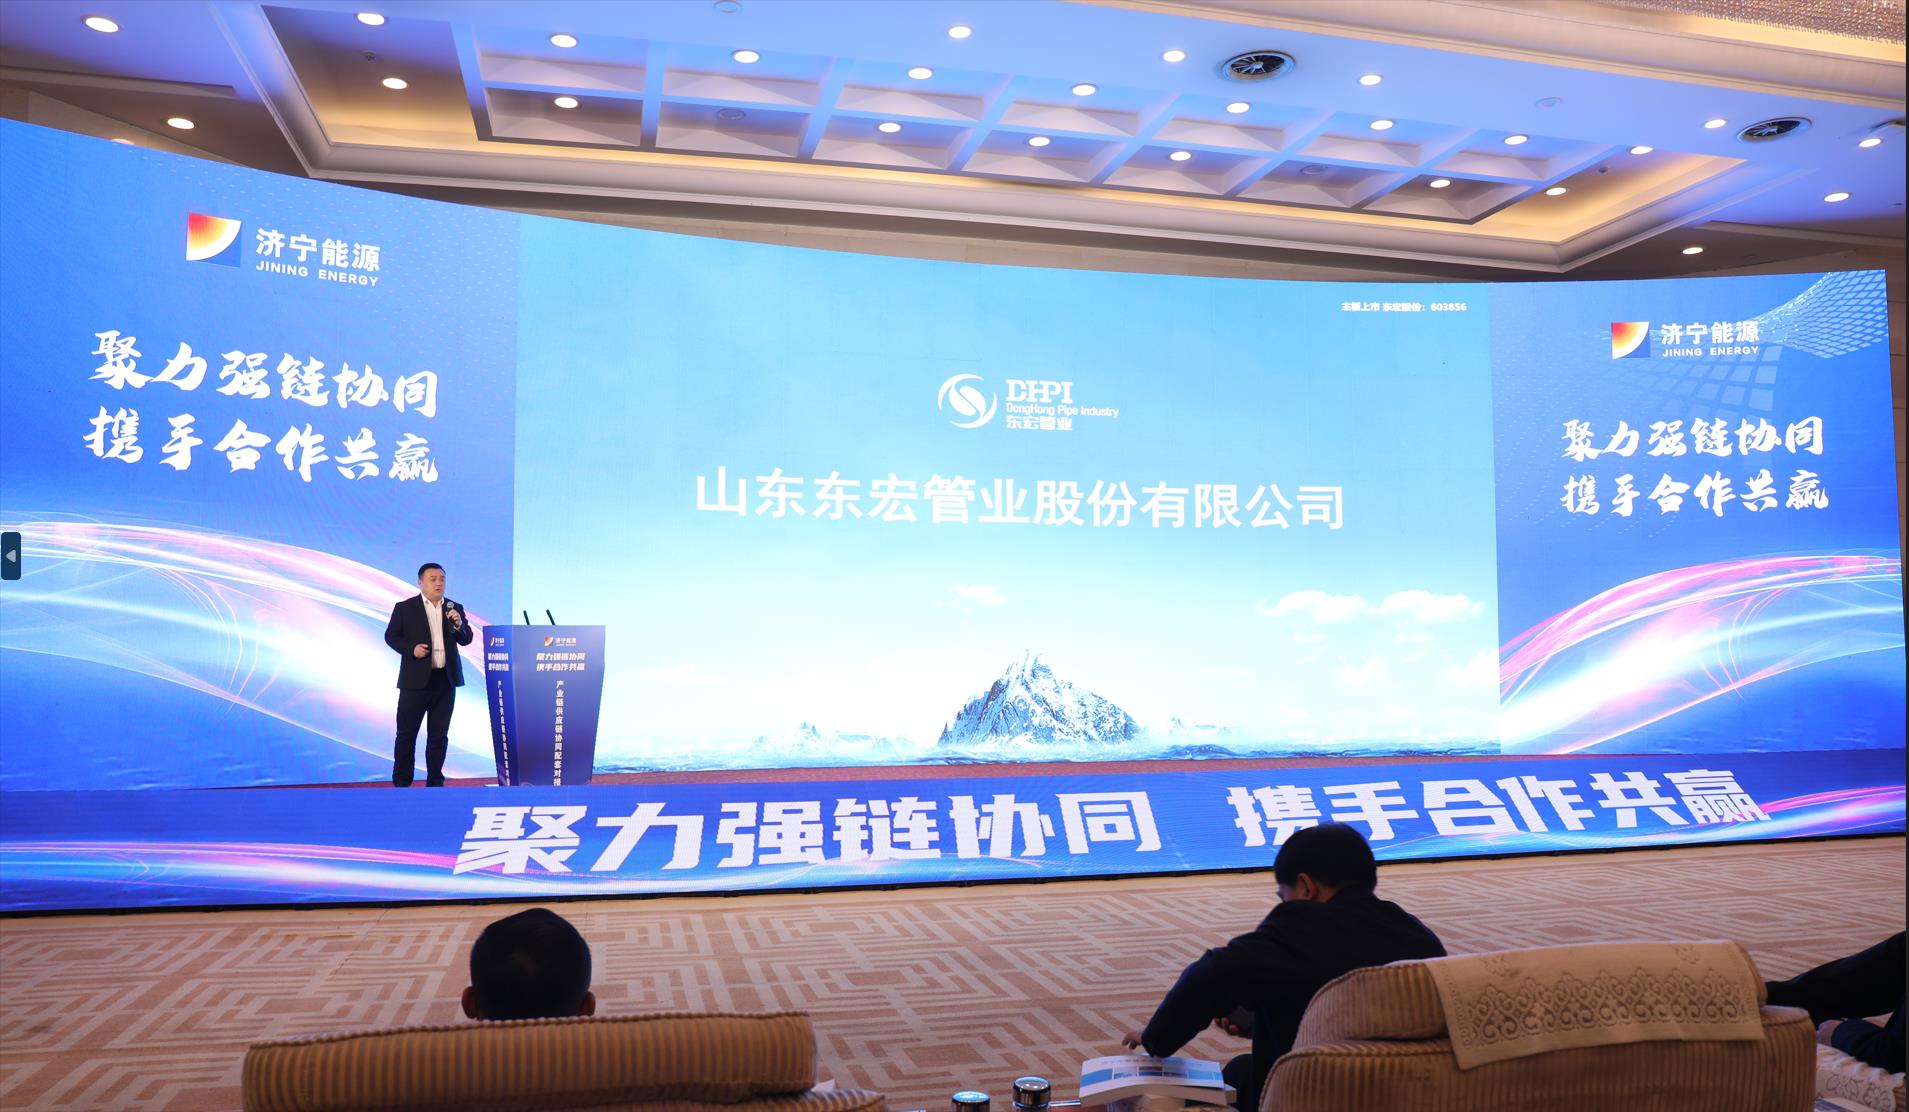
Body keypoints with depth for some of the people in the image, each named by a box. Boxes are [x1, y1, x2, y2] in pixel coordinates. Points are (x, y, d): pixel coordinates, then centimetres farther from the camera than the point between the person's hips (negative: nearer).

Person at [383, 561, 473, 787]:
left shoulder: (455, 608, 10)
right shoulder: (404, 608, 0)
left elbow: (466, 640, 9)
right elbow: (391, 636, 0)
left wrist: (459, 625, -12)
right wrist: (411, 648, -16)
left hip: (446, 680, 3)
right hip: (416, 681, -3)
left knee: (439, 735, 8)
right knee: (406, 734, 2)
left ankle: (435, 782, 16)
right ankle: (401, 783, 11)